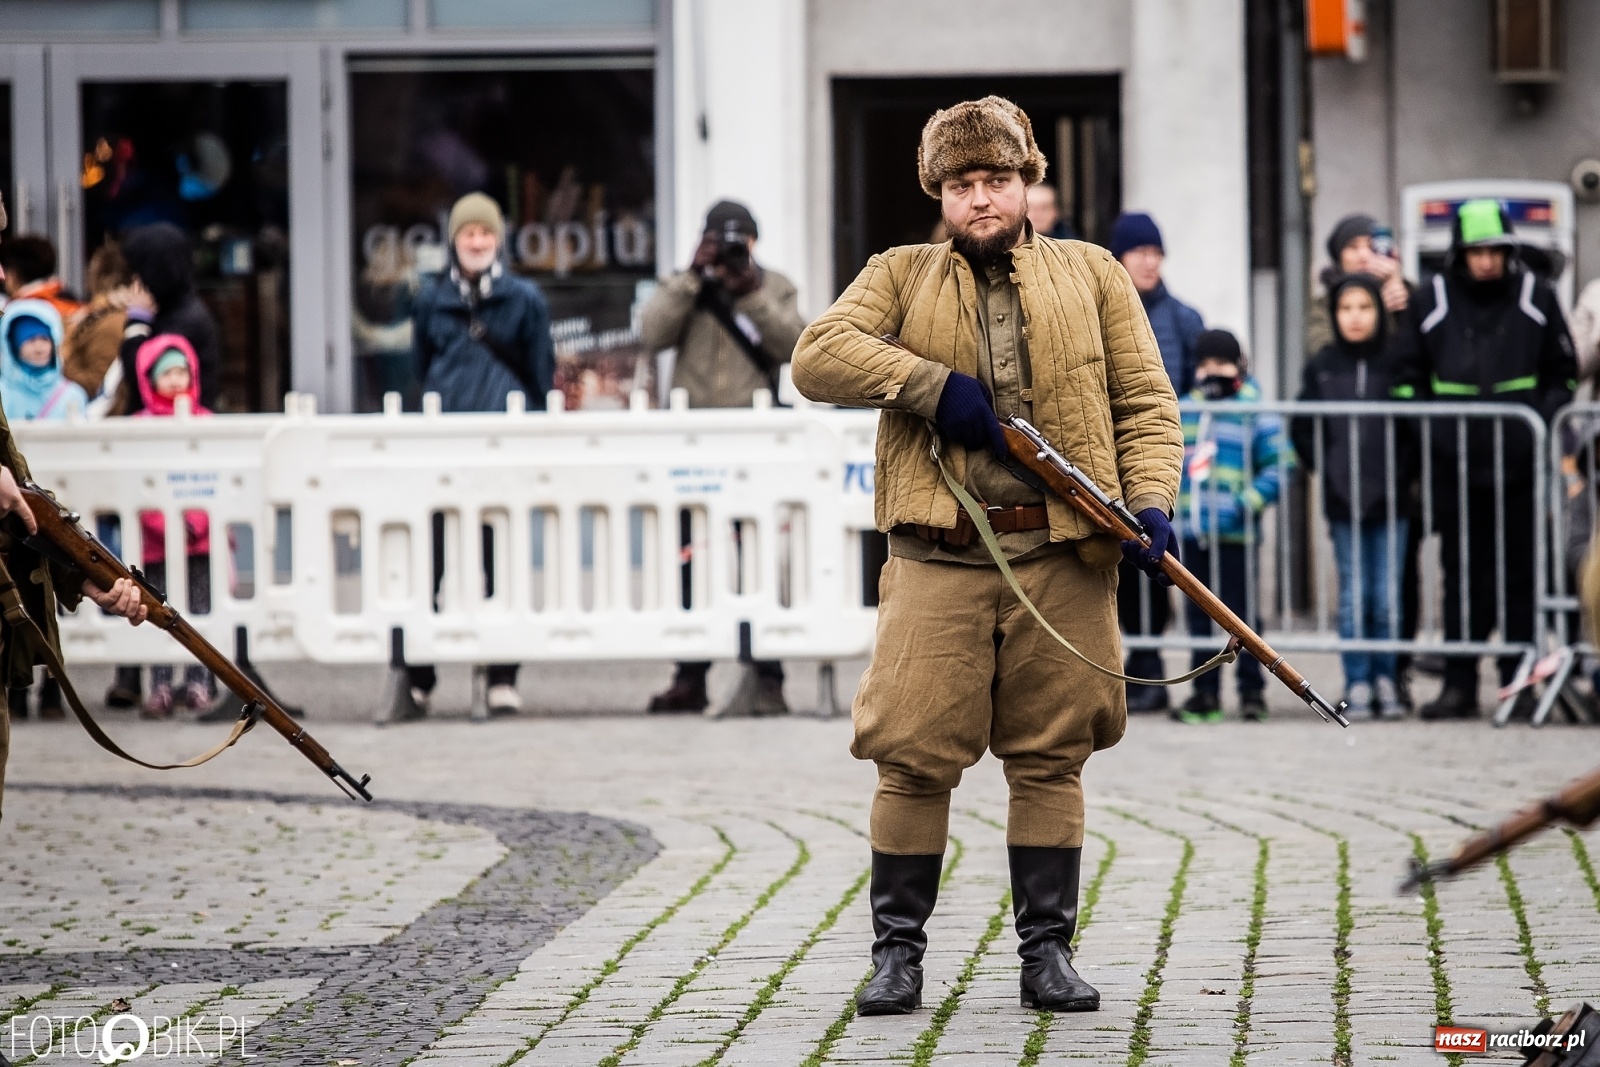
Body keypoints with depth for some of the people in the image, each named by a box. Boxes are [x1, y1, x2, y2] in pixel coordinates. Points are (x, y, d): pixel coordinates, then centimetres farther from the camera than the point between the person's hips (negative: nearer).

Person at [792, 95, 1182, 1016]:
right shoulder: (902, 276, 12)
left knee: (1051, 759, 4)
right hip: (940, 559, -1)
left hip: (1062, 560, 1)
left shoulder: (1092, 276, 14)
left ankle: (1048, 950, 12)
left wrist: (1151, 500, -7)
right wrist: (934, 385, -11)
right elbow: (818, 356, -2)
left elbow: (1145, 401, 9)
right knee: (915, 757, -3)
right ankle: (899, 950, 7)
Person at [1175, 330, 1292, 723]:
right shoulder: (1187, 410, 13)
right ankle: (1204, 692, 16)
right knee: (1199, 614, 10)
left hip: (1235, 532, -6)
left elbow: (1279, 463, -8)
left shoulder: (1255, 411, -5)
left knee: (1241, 613, -2)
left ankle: (1251, 689, 6)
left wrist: (1249, 502, -16)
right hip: (1193, 529, 6)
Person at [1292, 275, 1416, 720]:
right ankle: (1358, 685, 7)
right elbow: (1302, 429, 11)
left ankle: (1386, 682, 9)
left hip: (1391, 500, -1)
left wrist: (1404, 473, -3)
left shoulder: (1399, 360, -2)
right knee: (1353, 597, 2)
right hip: (1343, 501, 1)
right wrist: (1327, 471, 3)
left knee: (1388, 599, 0)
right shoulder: (1322, 366, 5)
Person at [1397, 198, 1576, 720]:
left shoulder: (1536, 297, 5)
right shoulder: (1432, 300, 4)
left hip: (1519, 464, 0)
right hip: (1455, 465, 0)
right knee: (1462, 576, 3)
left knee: (1519, 575, 3)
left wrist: (1545, 418, -3)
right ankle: (1460, 685, 6)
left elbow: (1562, 372, 12)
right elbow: (1411, 375, 11)